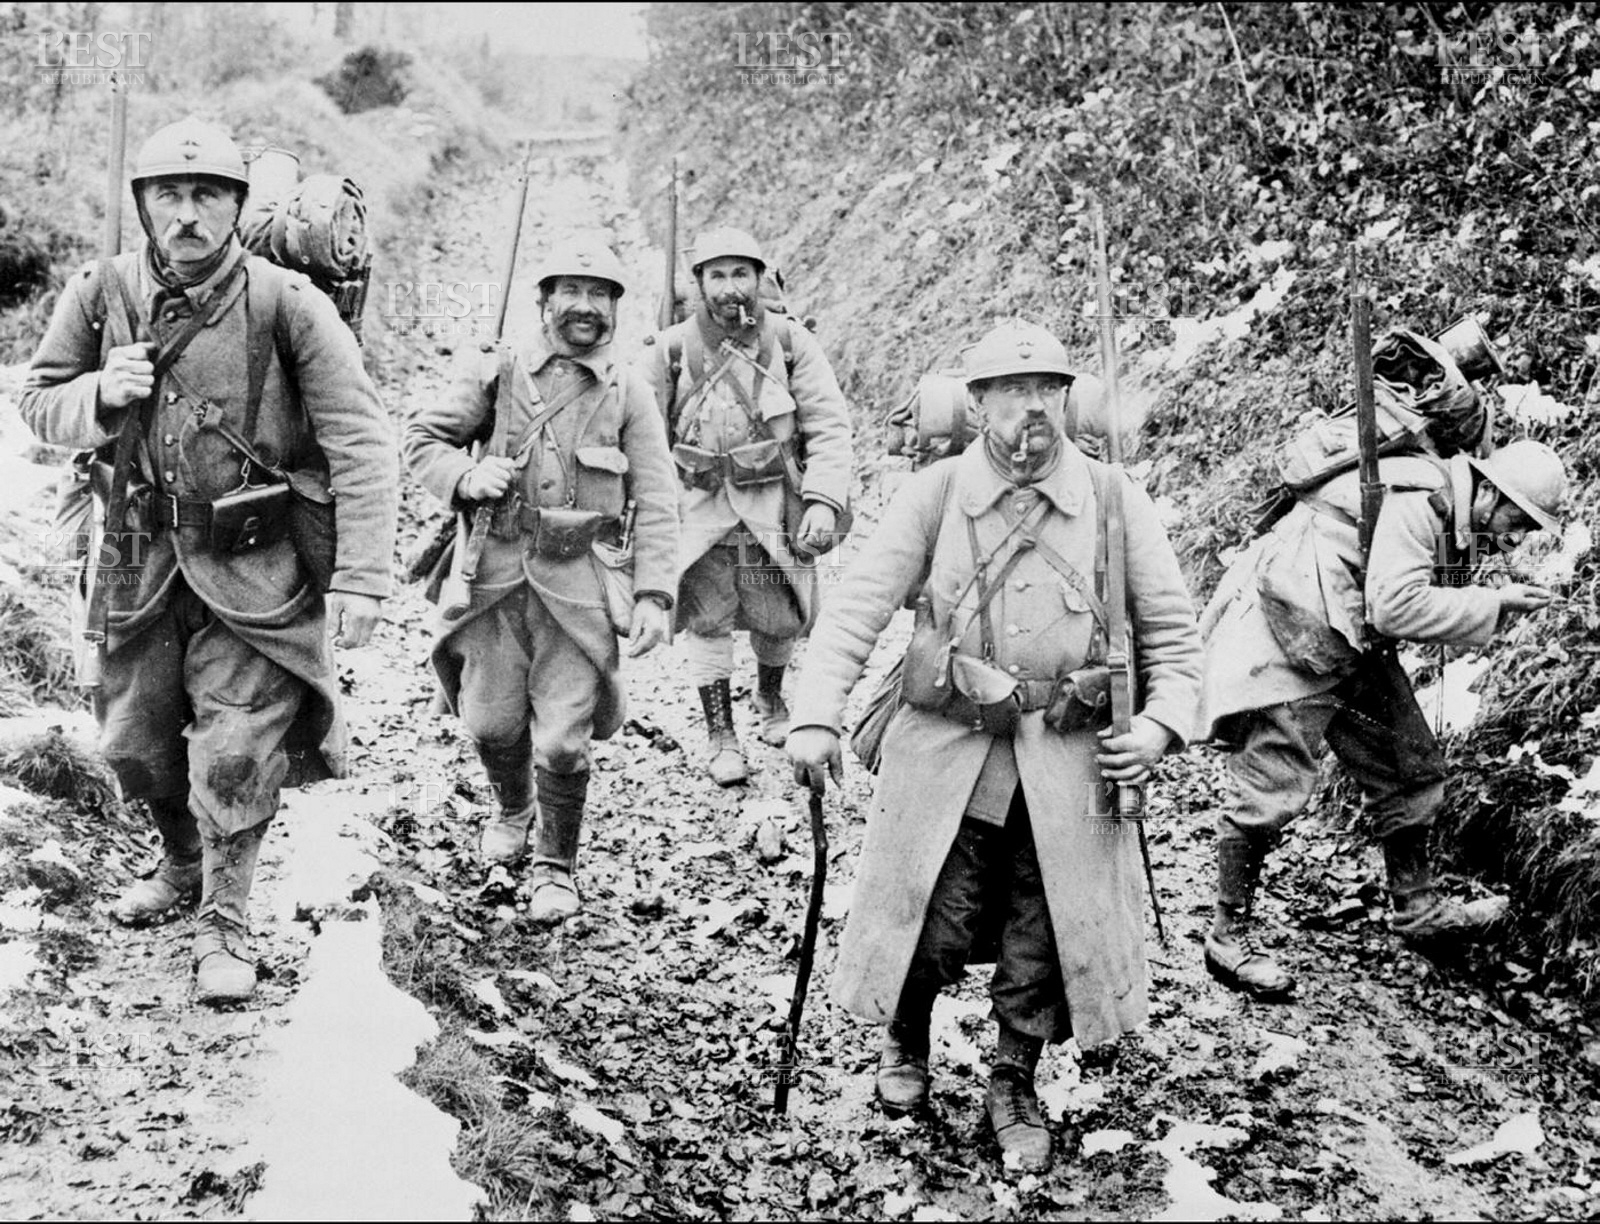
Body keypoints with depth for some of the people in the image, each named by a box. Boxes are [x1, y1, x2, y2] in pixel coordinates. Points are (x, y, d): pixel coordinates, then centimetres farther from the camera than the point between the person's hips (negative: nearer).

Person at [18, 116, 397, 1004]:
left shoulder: (287, 304, -15)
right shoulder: (101, 295, -4)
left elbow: (359, 441, -15)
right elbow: (39, 402, 8)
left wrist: (361, 578, -21)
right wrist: (101, 395, -16)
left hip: (253, 565, -4)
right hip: (143, 560, 4)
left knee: (234, 753, -4)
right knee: (133, 742, 15)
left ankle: (223, 924, 16)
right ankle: (183, 865, 44)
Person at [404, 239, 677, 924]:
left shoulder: (628, 393, 4)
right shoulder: (496, 373, 3)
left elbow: (655, 502, 1)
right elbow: (421, 437, 9)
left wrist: (654, 594, -9)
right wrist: (465, 476, -12)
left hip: (579, 580, -1)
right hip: (496, 571, 1)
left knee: (562, 739, -3)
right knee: (492, 721, 8)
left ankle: (556, 865, 20)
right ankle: (513, 810, 42)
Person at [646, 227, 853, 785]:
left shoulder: (790, 342, -2)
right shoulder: (672, 350, -2)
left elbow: (829, 427, -4)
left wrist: (823, 502, -15)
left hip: (774, 504, 1)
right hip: (702, 504, 0)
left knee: (778, 617, 11)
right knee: (706, 619, -4)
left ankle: (770, 699, 41)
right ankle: (721, 735, 9)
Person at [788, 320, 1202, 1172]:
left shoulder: (1115, 503, 1)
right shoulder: (933, 496, -2)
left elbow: (1171, 629, 7)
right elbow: (857, 605, -6)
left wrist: (1161, 723, -7)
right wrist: (815, 716, -16)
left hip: (1068, 759, 1)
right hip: (946, 749, -1)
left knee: (1045, 941, 6)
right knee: (933, 930, 2)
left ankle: (1014, 1088, 30)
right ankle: (906, 1045, 34)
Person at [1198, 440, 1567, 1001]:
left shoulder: (1460, 523, 10)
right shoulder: (1416, 502, -22)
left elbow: (1421, 603, 10)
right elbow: (1395, 606, -29)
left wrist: (1501, 605, -6)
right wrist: (1494, 604, -22)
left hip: (1351, 643, 10)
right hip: (1290, 632, -10)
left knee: (1409, 767, 12)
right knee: (1274, 786, -9)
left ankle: (1416, 907, 26)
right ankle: (1230, 935, 1)